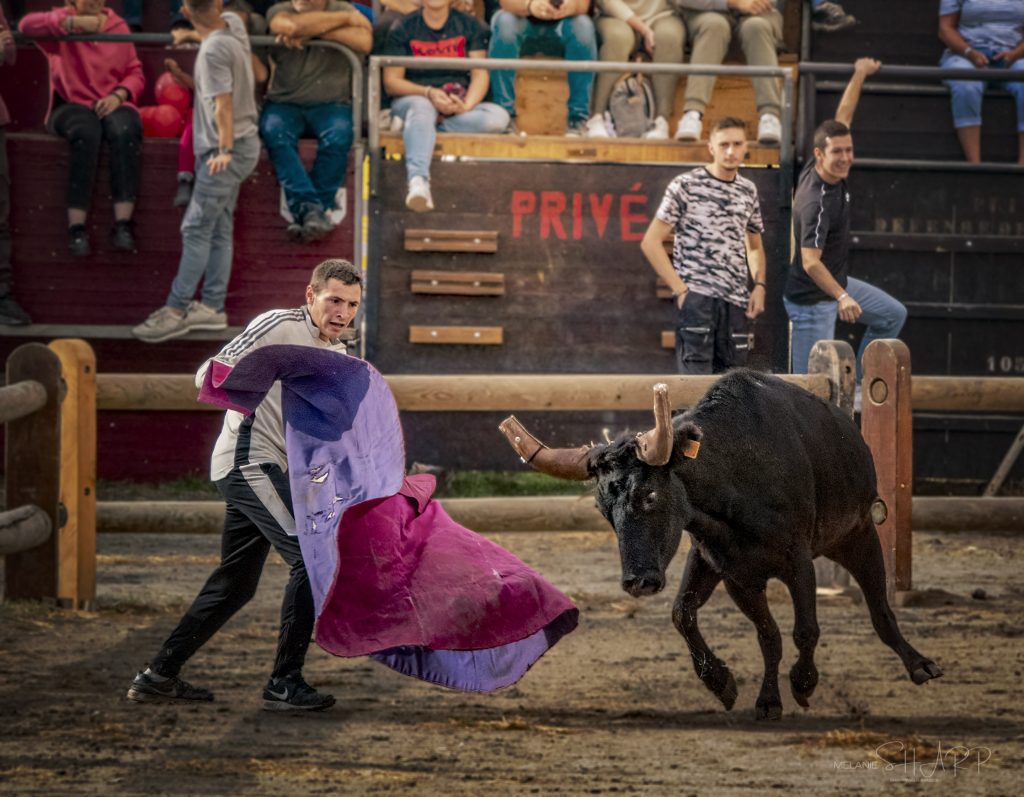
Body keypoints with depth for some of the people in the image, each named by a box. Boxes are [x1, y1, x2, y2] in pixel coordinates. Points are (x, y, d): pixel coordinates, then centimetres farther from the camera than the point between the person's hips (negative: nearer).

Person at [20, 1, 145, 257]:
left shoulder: (118, 26, 12)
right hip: (72, 105, -2)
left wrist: (119, 95, -12)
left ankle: (123, 224, -36)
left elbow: (135, 72, 10)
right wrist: (75, 22, -25)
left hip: (111, 105, 2)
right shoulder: (62, 21, 4)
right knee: (85, 133, -36)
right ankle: (76, 228, -36)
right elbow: (27, 24, -16)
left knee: (125, 131, -32)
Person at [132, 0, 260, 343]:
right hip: (243, 144, 9)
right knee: (220, 228, 12)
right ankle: (213, 306, 15)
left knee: (197, 228, -8)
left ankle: (176, 310, -9)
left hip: (228, 150, -9)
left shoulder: (213, 50, -22)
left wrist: (225, 149, -29)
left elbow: (223, 104, -27)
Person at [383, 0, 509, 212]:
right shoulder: (403, 28, 4)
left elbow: (480, 74, 0)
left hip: (459, 105, 2)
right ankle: (418, 182, -61)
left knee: (498, 117, -28)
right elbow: (391, 82, -2)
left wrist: (466, 105, -20)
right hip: (413, 99, -2)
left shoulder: (470, 26, 9)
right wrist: (429, 93, -20)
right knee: (421, 106, -39)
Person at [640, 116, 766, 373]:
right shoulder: (685, 186, -2)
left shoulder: (748, 191, 14)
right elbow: (650, 242, -4)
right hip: (697, 298, -6)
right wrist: (680, 289, -11)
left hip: (736, 303, 6)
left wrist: (759, 285, 8)